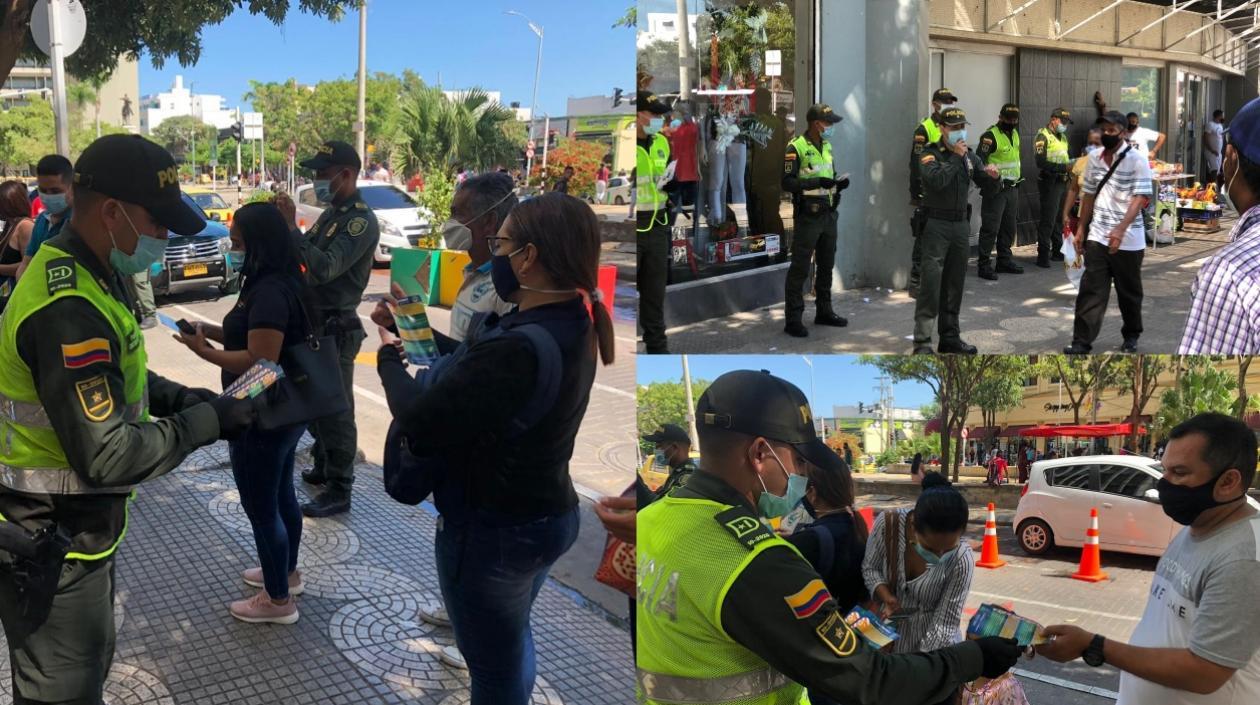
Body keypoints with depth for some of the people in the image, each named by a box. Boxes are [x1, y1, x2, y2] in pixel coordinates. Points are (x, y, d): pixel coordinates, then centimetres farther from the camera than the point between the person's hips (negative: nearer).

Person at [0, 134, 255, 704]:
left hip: (68, 528, 10)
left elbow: (114, 379, 16)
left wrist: (186, 398, 0)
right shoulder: (69, 310, -29)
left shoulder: (84, 275, 4)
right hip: (51, 547, -10)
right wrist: (204, 422, -19)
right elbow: (107, 456, -30)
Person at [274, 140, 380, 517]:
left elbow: (325, 268, -28)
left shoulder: (361, 220, -17)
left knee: (335, 409, -3)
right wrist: (285, 225, 2)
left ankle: (339, 490, 5)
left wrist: (292, 228, -30)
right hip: (314, 321, 10)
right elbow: (305, 257, 16)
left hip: (336, 327, -10)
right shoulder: (331, 213, 12)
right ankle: (323, 468, 35)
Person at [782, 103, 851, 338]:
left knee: (826, 265, 15)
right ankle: (793, 319, -2)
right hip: (807, 216, -8)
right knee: (800, 268, -6)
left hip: (828, 215, 8)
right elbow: (787, 182, -18)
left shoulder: (827, 147, 14)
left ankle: (824, 312, 27)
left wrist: (838, 184, 0)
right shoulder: (796, 148, -11)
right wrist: (817, 182, -25)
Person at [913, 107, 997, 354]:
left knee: (954, 284, 10)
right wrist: (956, 157, -16)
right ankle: (922, 341, -9)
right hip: (936, 225, -6)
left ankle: (950, 337, 19)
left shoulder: (969, 155, 13)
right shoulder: (930, 154, -5)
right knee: (930, 283, -10)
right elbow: (936, 180, -23)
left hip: (961, 224, 6)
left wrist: (990, 174, -10)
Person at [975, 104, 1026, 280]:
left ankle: (1005, 261, 24)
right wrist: (987, 183, -29)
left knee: (1009, 227, 14)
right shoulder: (990, 136, -12)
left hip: (1012, 188, 8)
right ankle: (984, 265, -5)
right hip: (996, 189, -8)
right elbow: (979, 161, -18)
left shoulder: (1015, 134, 15)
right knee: (990, 228, -8)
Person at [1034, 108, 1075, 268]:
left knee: (1060, 218, 14)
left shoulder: (1063, 137, 18)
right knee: (1047, 220, -9)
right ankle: (1043, 255, -6)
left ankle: (1056, 251, 23)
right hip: (1049, 182, -9)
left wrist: (1070, 169, 7)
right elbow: (1041, 163, -20)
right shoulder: (1043, 136, -9)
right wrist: (1064, 167, -23)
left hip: (1062, 182, 9)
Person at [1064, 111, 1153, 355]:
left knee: (1129, 292, 11)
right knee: (1090, 290, -2)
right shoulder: (1095, 159, 8)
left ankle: (1131, 337, 27)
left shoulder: (1136, 160, -9)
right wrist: (1081, 228, 12)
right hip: (1097, 237, 4)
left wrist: (1120, 229, -26)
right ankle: (1082, 341, -2)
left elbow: (1140, 198, -15)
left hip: (1128, 240, -4)